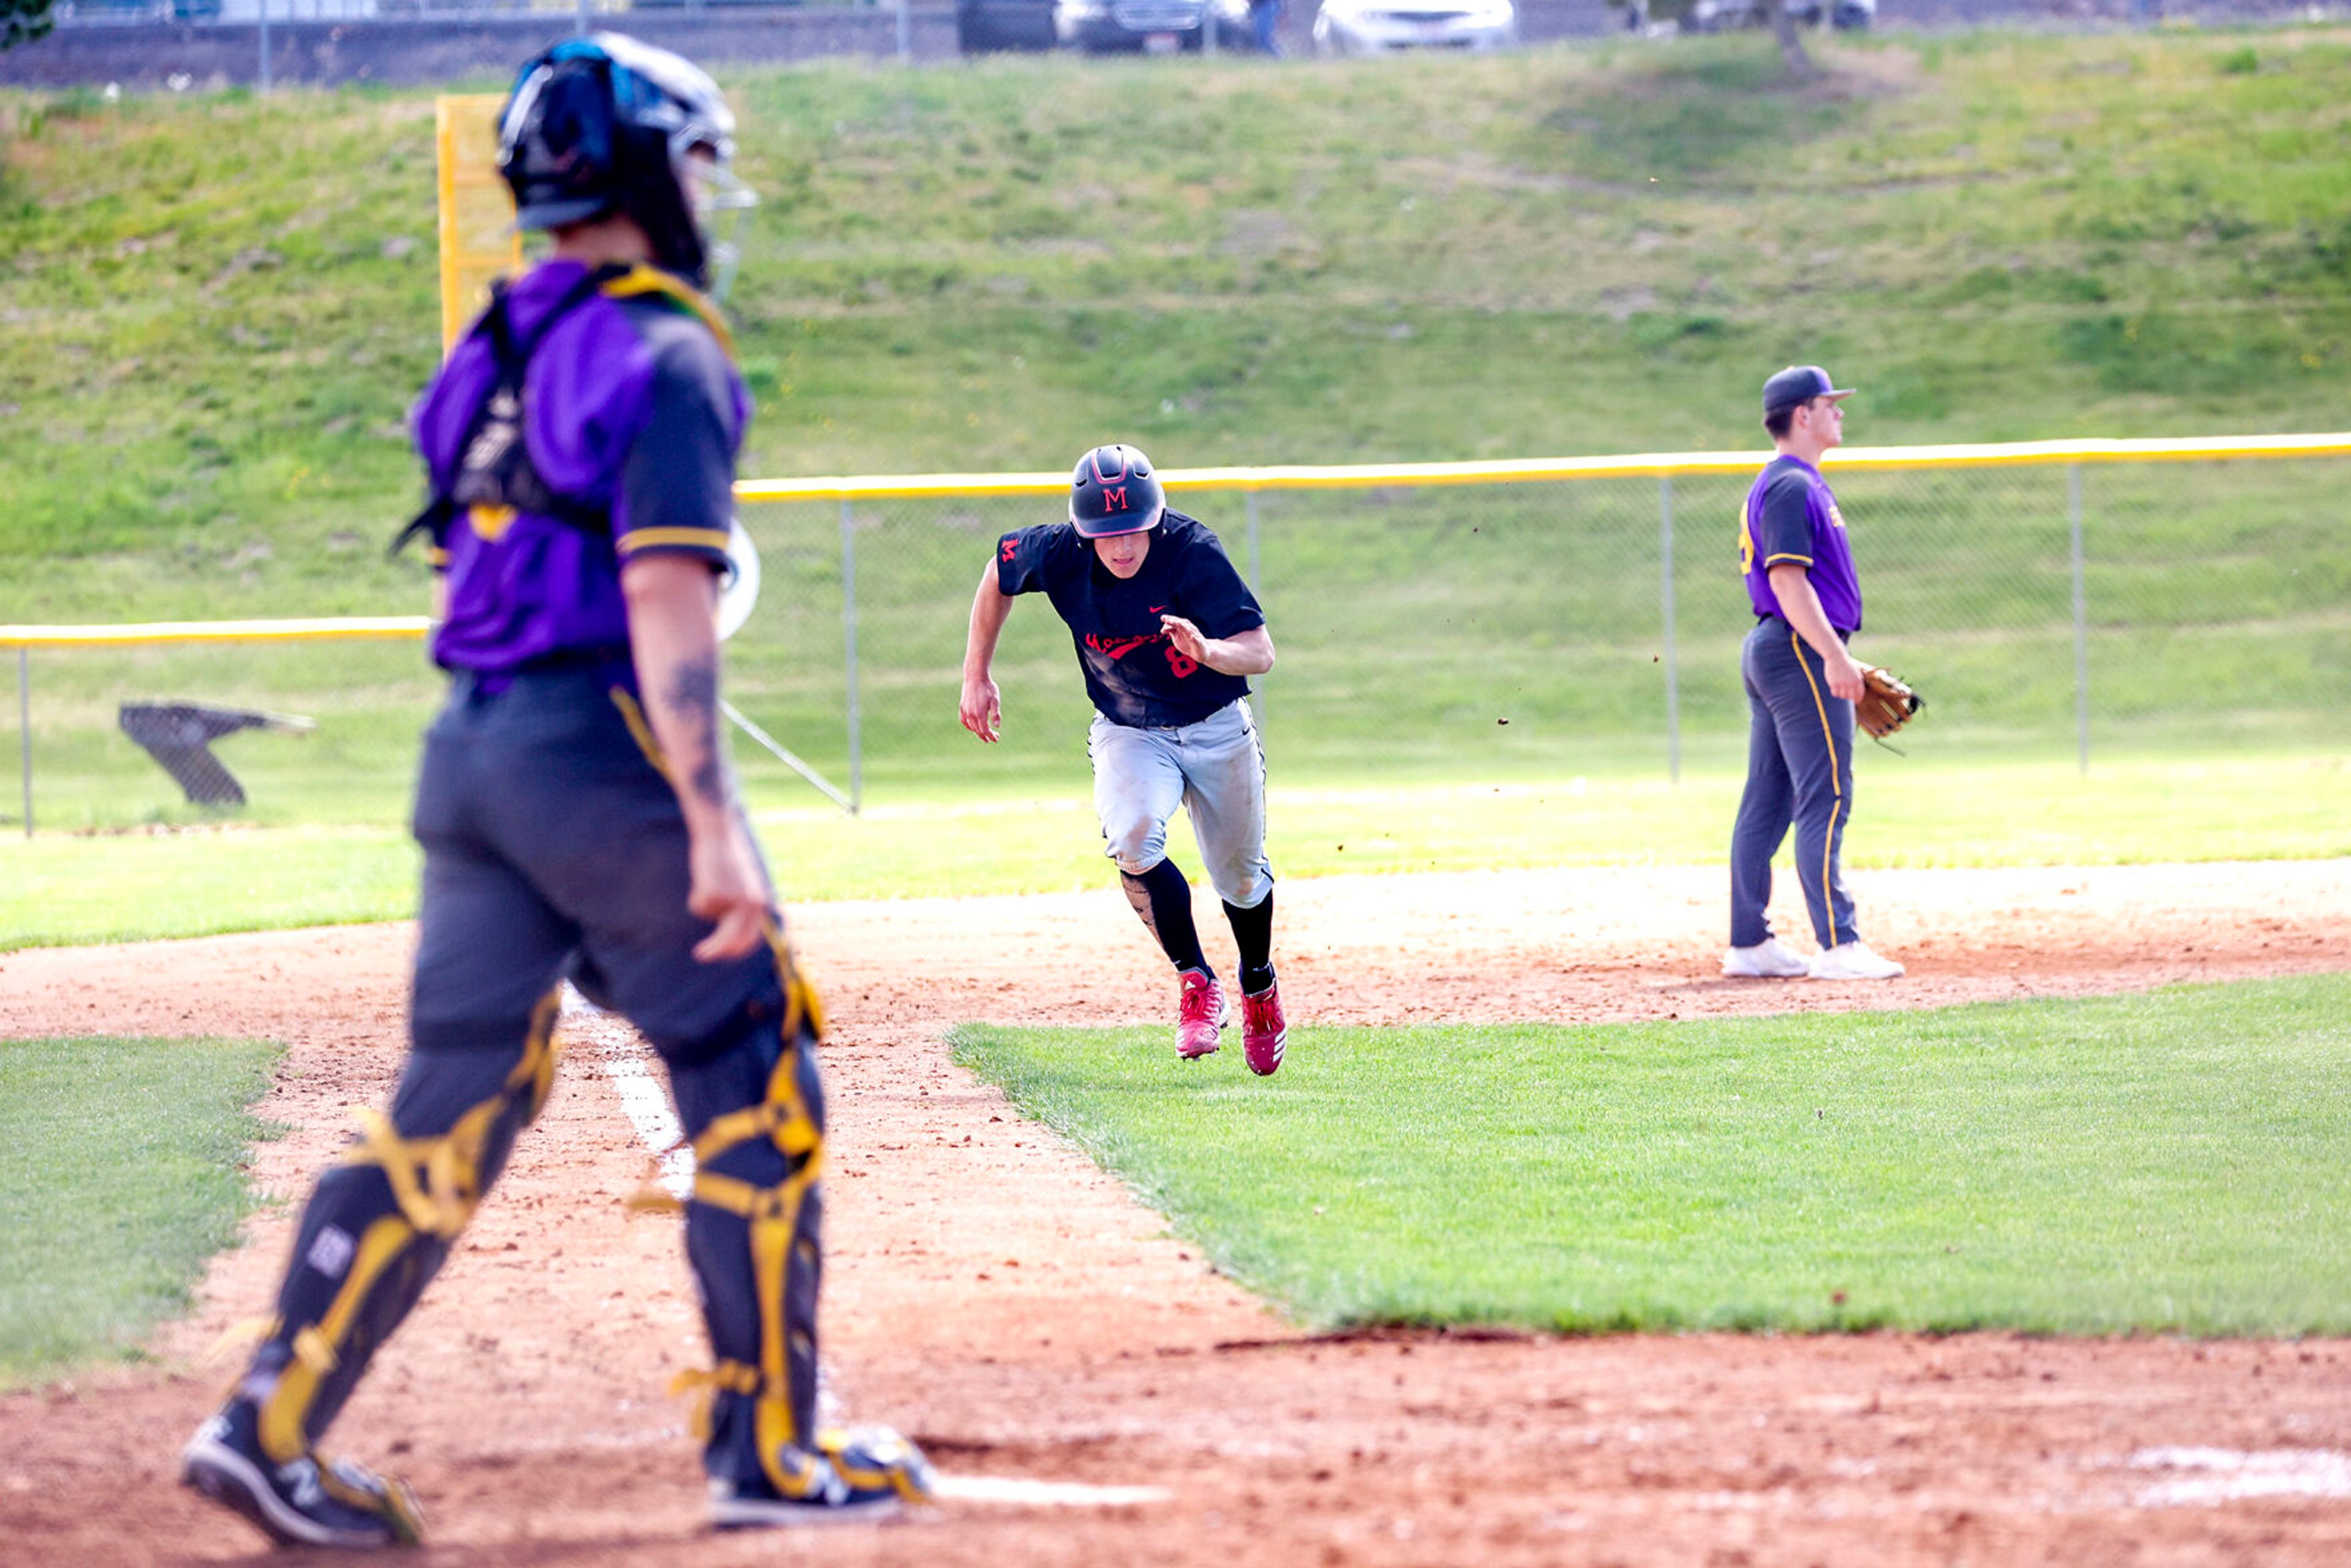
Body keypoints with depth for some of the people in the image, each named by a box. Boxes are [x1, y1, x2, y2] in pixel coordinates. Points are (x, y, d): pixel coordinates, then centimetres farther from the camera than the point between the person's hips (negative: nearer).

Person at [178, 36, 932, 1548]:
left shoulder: (498, 354, 15)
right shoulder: (666, 357, -10)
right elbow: (665, 599, -19)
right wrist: (714, 825, -22)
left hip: (467, 746, 8)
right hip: (600, 747, -8)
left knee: (455, 1101, 9)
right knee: (757, 1085, 4)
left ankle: (273, 1425, 2)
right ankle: (770, 1449, 6)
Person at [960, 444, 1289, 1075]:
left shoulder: (1193, 553, -29)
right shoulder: (1060, 554, -21)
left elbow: (1261, 653, -33)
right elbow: (1000, 571, 2)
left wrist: (1209, 651, -55)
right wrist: (976, 676, 3)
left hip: (1217, 730, -1)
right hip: (1128, 733, 1)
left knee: (1240, 878, 14)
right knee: (1132, 840, -30)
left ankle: (1259, 989, 45)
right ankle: (1196, 986, -16)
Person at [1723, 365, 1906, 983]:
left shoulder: (1786, 484, 19)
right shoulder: (1793, 486, -14)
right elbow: (1788, 579, -22)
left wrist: (1837, 657, 23)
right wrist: (1834, 657, -27)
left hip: (1769, 650, 11)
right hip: (1800, 653, -11)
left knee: (1767, 803, 11)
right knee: (1825, 800, -12)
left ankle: (1749, 944, 15)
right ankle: (1837, 946, -16)